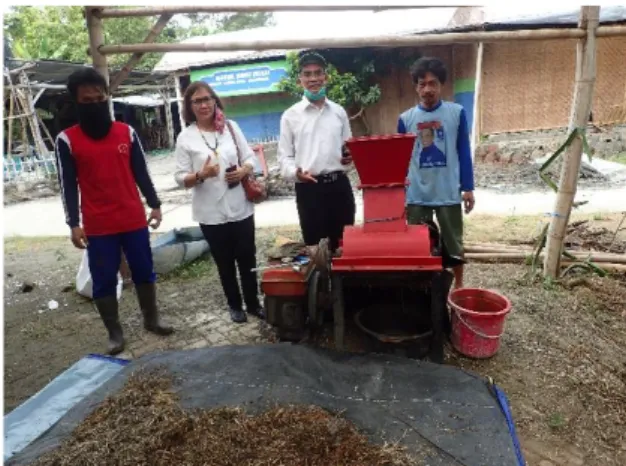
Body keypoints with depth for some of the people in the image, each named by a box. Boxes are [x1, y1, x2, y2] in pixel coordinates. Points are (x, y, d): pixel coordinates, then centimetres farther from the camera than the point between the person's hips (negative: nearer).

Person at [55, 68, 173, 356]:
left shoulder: (127, 132, 4)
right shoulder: (66, 140, -3)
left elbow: (141, 172, 8)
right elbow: (68, 185, -3)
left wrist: (154, 204, 6)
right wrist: (74, 224, -9)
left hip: (134, 220, 2)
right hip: (98, 226, -2)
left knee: (144, 271, 12)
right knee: (104, 280, 6)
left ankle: (151, 320, 29)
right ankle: (114, 332, 21)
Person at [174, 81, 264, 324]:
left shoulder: (231, 126, 3)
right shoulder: (186, 137, -4)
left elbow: (250, 158, 7)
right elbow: (180, 178, -5)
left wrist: (243, 171, -14)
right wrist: (200, 176, -24)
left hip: (241, 208, 2)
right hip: (211, 213, -1)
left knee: (247, 258, 11)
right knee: (225, 263, 12)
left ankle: (253, 303, 30)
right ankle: (235, 305, 31)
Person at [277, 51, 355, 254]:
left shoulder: (339, 111, 11)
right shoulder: (290, 115, 2)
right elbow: (284, 156, 1)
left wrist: (350, 157, -5)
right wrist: (295, 173, -20)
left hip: (339, 184, 3)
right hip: (309, 188, -3)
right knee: (315, 247, 5)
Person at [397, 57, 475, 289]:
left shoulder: (456, 113, -2)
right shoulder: (406, 118, 2)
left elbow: (464, 153, 2)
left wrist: (468, 188, 0)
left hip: (449, 192, -1)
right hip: (416, 195, 1)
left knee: (453, 242, 12)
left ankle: (458, 286, 30)